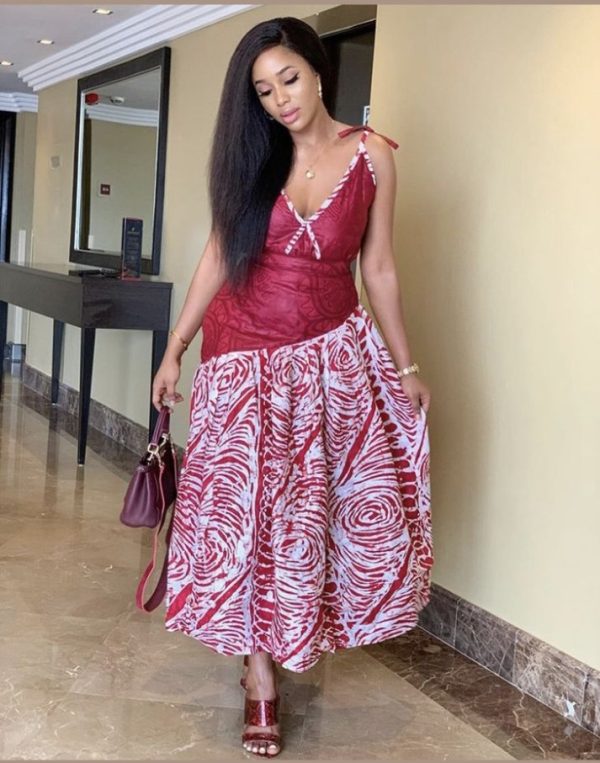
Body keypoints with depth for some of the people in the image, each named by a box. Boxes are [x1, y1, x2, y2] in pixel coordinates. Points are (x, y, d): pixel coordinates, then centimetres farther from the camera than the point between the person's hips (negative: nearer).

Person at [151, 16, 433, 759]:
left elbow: (379, 268, 3)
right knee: (248, 508, 1)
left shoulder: (371, 156, -2)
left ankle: (295, 635, 27)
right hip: (247, 356, 0)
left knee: (355, 500, 1)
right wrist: (174, 350, 3)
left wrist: (405, 367, 5)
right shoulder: (253, 156, 0)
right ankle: (260, 675, 13)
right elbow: (218, 254, 4)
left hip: (332, 355, 0)